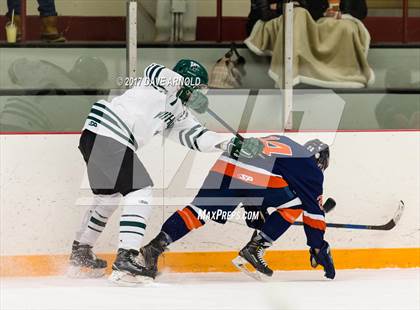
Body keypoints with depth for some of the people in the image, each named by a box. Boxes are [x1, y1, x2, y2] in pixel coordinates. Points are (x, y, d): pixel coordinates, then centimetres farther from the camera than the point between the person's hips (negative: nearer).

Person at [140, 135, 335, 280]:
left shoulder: (280, 142, 39)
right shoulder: (310, 167, 20)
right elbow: (313, 210, 17)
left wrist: (257, 217, 52)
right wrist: (320, 249, 24)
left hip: (224, 165, 6)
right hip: (257, 178, -6)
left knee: (199, 210, 11)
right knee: (295, 204, 15)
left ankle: (156, 245, -7)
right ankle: (254, 249, 7)